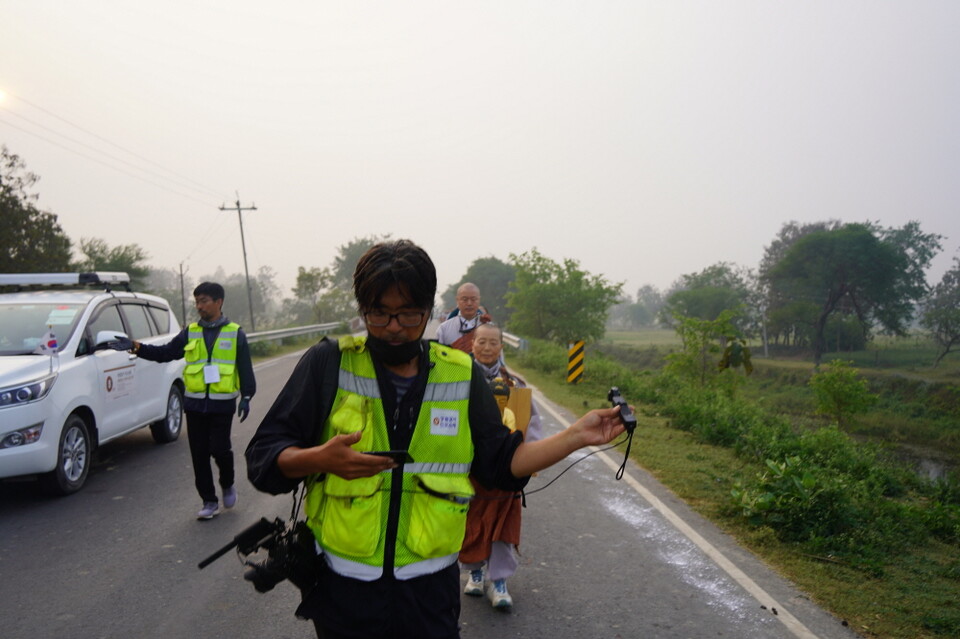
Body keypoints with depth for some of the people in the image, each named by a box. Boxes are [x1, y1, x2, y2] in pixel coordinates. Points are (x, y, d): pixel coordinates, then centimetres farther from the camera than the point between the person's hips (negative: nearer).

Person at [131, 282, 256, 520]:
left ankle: (228, 484, 22)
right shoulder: (190, 333, 9)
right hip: (195, 403, 3)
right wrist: (137, 348, -6)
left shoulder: (235, 333, 2)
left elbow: (245, 369, 2)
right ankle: (209, 501, 17)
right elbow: (165, 353, 7)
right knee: (199, 454, 6)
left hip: (222, 404, -3)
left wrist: (246, 397, -5)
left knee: (219, 449, -8)